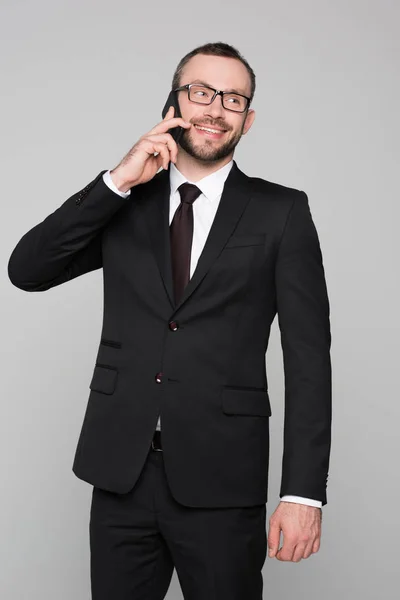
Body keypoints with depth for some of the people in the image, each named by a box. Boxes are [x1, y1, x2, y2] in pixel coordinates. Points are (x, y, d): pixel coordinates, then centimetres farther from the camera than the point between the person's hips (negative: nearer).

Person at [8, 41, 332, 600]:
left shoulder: (281, 212, 1)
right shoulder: (124, 201, 9)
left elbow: (308, 354, -3)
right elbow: (26, 270, -1)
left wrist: (304, 491, -11)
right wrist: (117, 181, -10)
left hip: (220, 480, -2)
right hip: (120, 471, 3)